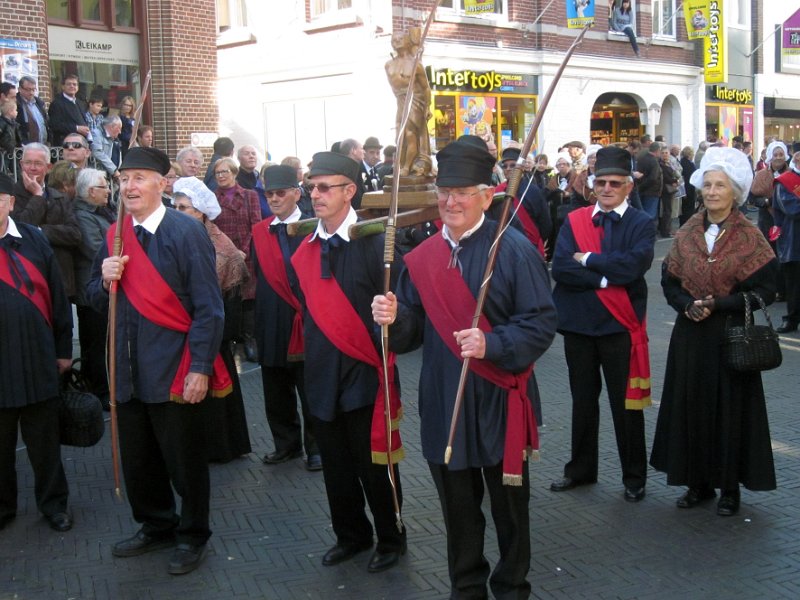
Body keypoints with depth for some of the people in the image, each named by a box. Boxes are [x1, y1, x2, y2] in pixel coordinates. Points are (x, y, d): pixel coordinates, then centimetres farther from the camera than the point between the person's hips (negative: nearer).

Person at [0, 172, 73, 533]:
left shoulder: (33, 240, 1)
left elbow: (57, 297, 4)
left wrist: (63, 349, 5)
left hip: (37, 362, 0)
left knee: (44, 441, 12)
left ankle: (53, 503, 26)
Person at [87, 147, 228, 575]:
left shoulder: (187, 231, -11)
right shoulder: (115, 235, 7)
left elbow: (208, 307, -13)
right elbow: (97, 302, 15)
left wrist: (200, 367, -17)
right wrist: (105, 281, -8)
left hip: (174, 369, -6)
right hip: (129, 369, 6)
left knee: (184, 459, 7)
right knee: (136, 458, 17)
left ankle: (192, 537, 25)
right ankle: (156, 527, 36)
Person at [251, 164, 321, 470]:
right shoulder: (259, 232, 8)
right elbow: (259, 277, 12)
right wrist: (261, 317, 4)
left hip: (308, 324, -5)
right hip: (272, 327, 5)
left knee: (311, 394, 6)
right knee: (277, 393, 15)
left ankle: (315, 447, 19)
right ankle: (286, 444, 29)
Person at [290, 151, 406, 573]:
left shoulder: (374, 243, -12)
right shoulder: (306, 250, 6)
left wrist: (381, 348, -15)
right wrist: (312, 350, 13)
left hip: (365, 376, -5)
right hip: (323, 378, 6)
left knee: (374, 464, 6)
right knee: (336, 466, 16)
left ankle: (391, 540, 26)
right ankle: (351, 536, 34)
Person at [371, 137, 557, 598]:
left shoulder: (514, 250, -10)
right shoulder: (423, 257, 5)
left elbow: (542, 323, -13)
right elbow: (412, 331, 8)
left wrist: (492, 343, -28)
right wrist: (394, 317, -14)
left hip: (499, 403, -4)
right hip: (444, 403, 4)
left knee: (509, 504, 12)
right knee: (457, 508, 16)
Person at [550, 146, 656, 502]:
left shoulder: (641, 224, -3)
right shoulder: (574, 221, 3)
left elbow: (634, 264, -21)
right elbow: (560, 268, -10)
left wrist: (587, 260, -14)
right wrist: (606, 278, -18)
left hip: (620, 326, -3)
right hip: (578, 325, 3)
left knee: (626, 405, 7)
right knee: (583, 401, 16)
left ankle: (634, 478, 23)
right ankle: (581, 470, 32)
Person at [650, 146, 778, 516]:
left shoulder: (749, 236, -5)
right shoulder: (687, 232, 5)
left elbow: (764, 288, -8)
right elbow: (669, 280, 9)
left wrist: (717, 305, -17)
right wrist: (687, 305, -11)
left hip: (731, 335, -3)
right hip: (690, 335, 4)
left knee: (730, 409, 2)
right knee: (690, 406, 7)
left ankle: (729, 488, 16)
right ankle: (698, 482, 21)